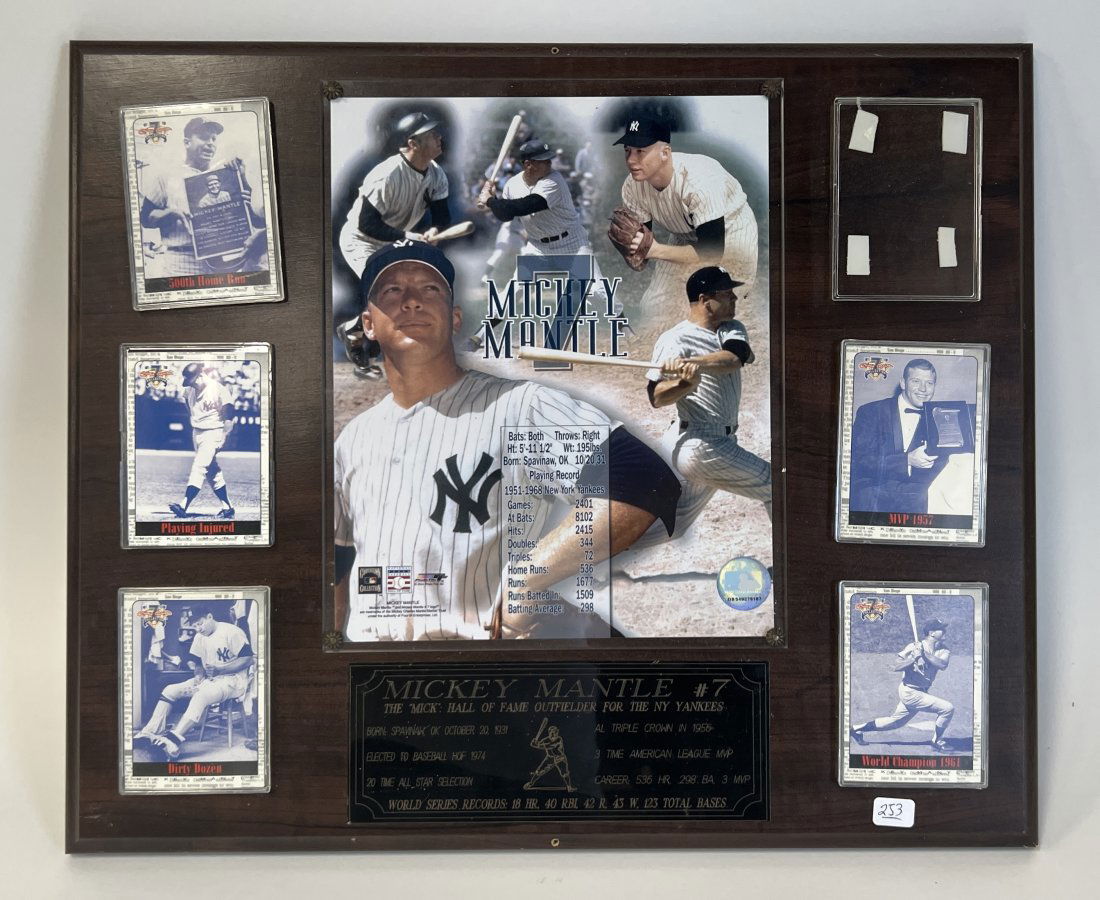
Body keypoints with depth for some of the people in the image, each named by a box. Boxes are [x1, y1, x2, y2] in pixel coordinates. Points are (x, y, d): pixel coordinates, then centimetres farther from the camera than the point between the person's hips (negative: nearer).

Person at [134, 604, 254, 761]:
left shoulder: (232, 632, -11)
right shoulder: (200, 636, 13)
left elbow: (248, 659, -15)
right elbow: (191, 660, 18)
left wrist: (219, 669, -21)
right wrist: (198, 671, -6)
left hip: (232, 680, -9)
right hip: (208, 678, 9)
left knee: (201, 695, -35)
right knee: (170, 690, -5)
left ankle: (173, 742, -45)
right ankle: (152, 733, -18)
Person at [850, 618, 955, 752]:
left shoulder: (943, 651, 0)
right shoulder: (914, 647, -14)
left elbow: (942, 664, -23)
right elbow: (894, 668, -17)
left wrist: (926, 653, -30)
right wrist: (914, 657, -27)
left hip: (921, 692, 7)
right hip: (910, 692, -7)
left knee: (895, 721, 15)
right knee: (948, 708, -13)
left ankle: (857, 729, 27)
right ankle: (936, 742, 5)